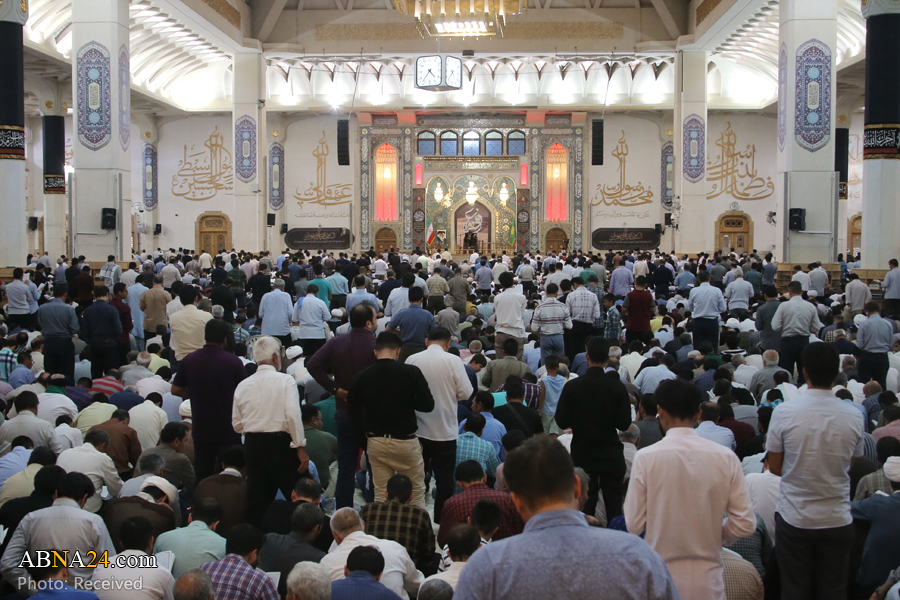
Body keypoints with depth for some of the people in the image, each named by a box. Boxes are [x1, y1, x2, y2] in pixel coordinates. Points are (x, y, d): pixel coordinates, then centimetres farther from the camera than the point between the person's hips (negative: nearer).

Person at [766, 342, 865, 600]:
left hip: (794, 518, -1)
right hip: (837, 519, 1)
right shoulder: (854, 416, -8)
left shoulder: (784, 412, -14)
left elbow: (775, 467, -5)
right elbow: (852, 467, 3)